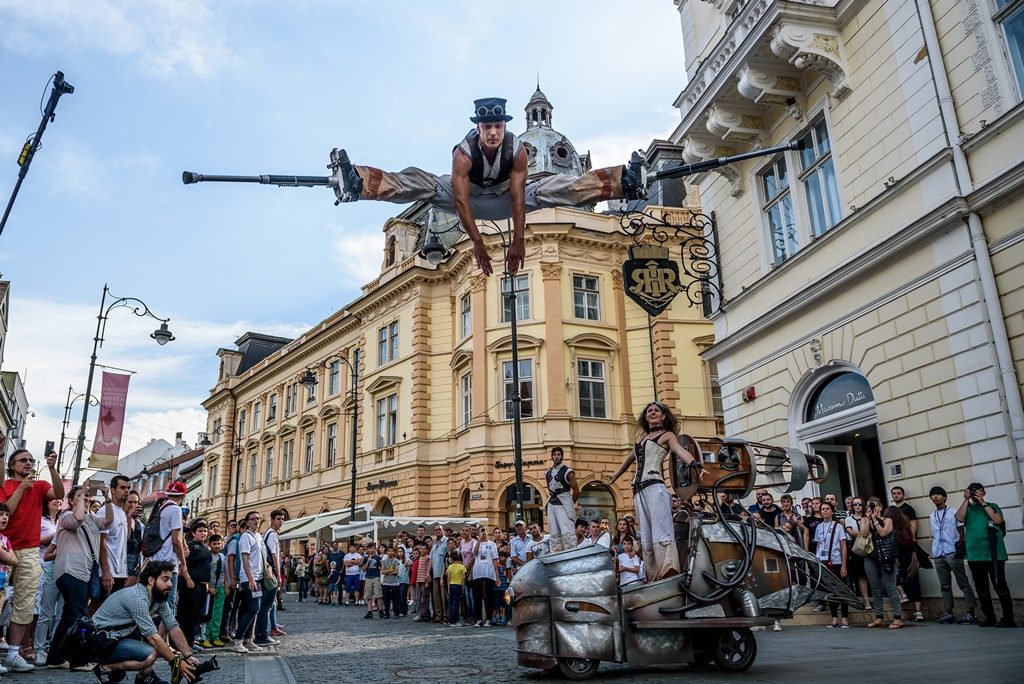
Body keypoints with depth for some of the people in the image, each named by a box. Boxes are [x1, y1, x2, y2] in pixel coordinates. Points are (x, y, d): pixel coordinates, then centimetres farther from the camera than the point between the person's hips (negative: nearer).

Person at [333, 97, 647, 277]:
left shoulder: (517, 150, -30)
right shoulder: (463, 152, -34)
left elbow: (518, 199, -31)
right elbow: (460, 200, -38)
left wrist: (518, 241, -34)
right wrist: (477, 242, -41)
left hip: (505, 199, 1)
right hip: (472, 198, -1)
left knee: (553, 189, -21)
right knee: (423, 184, -28)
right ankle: (355, 184, -38)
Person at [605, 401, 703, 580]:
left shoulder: (667, 435, 8)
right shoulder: (643, 437, 26)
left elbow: (681, 451, -11)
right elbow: (629, 459, 39)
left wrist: (695, 464, -32)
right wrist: (613, 477, 49)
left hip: (654, 488, -6)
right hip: (638, 491, 6)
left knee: (661, 535, -19)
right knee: (647, 539, -1)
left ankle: (670, 574, -28)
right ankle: (656, 576, -2)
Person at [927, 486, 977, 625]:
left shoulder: (953, 512, 3)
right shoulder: (932, 516, 18)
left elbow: (961, 532, 1)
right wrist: (934, 552, 10)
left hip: (953, 553, -5)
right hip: (938, 555, 5)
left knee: (963, 583, -4)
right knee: (944, 585, 7)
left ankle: (970, 613, -3)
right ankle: (948, 613, 10)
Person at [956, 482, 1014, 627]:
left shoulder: (992, 506, 10)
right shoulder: (967, 508, 14)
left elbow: (998, 520, -9)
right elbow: (960, 518, -7)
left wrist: (983, 502, -6)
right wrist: (967, 500, -3)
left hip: (993, 553, -3)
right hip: (974, 555, 3)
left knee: (1000, 585, -3)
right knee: (981, 588, 8)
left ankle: (1008, 618, 4)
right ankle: (989, 617, 18)